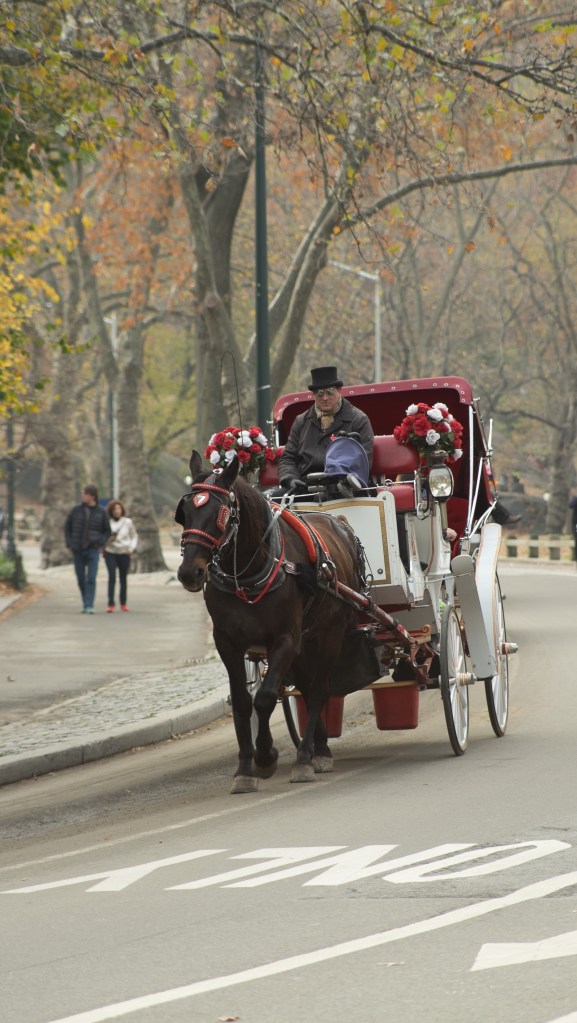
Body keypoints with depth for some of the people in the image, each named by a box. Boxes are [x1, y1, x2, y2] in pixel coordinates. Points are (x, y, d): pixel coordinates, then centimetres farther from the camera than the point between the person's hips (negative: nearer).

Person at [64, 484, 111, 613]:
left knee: (91, 579, -10)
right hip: (77, 550, 2)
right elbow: (67, 527, 10)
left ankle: (89, 606, -11)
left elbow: (107, 531, 9)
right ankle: (85, 603, 21)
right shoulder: (75, 510, 2)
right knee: (81, 579, 7)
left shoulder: (101, 512, 0)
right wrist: (69, 544, 0)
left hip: (93, 550, -2)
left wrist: (101, 544, -4)